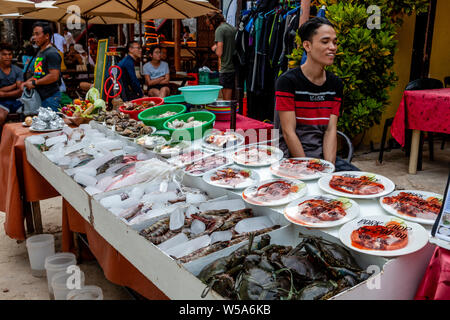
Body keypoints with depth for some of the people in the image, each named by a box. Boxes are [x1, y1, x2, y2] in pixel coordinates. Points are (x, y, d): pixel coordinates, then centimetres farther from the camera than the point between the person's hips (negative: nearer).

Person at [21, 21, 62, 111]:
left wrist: (34, 83, -14)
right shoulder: (39, 53, 19)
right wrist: (27, 82, 10)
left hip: (51, 96, -10)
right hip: (41, 96, 10)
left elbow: (54, 76, -21)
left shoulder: (52, 53, -12)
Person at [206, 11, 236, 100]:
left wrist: (214, 48, 5)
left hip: (226, 70, -7)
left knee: (227, 101, -2)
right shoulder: (234, 28, 15)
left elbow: (219, 53, -16)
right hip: (236, 69, 8)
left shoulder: (219, 29, -7)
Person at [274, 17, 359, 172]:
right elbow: (288, 132, -12)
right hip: (292, 157, -5)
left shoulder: (335, 84, 9)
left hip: (323, 156, 5)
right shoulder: (287, 81, -8)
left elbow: (330, 130, 3)